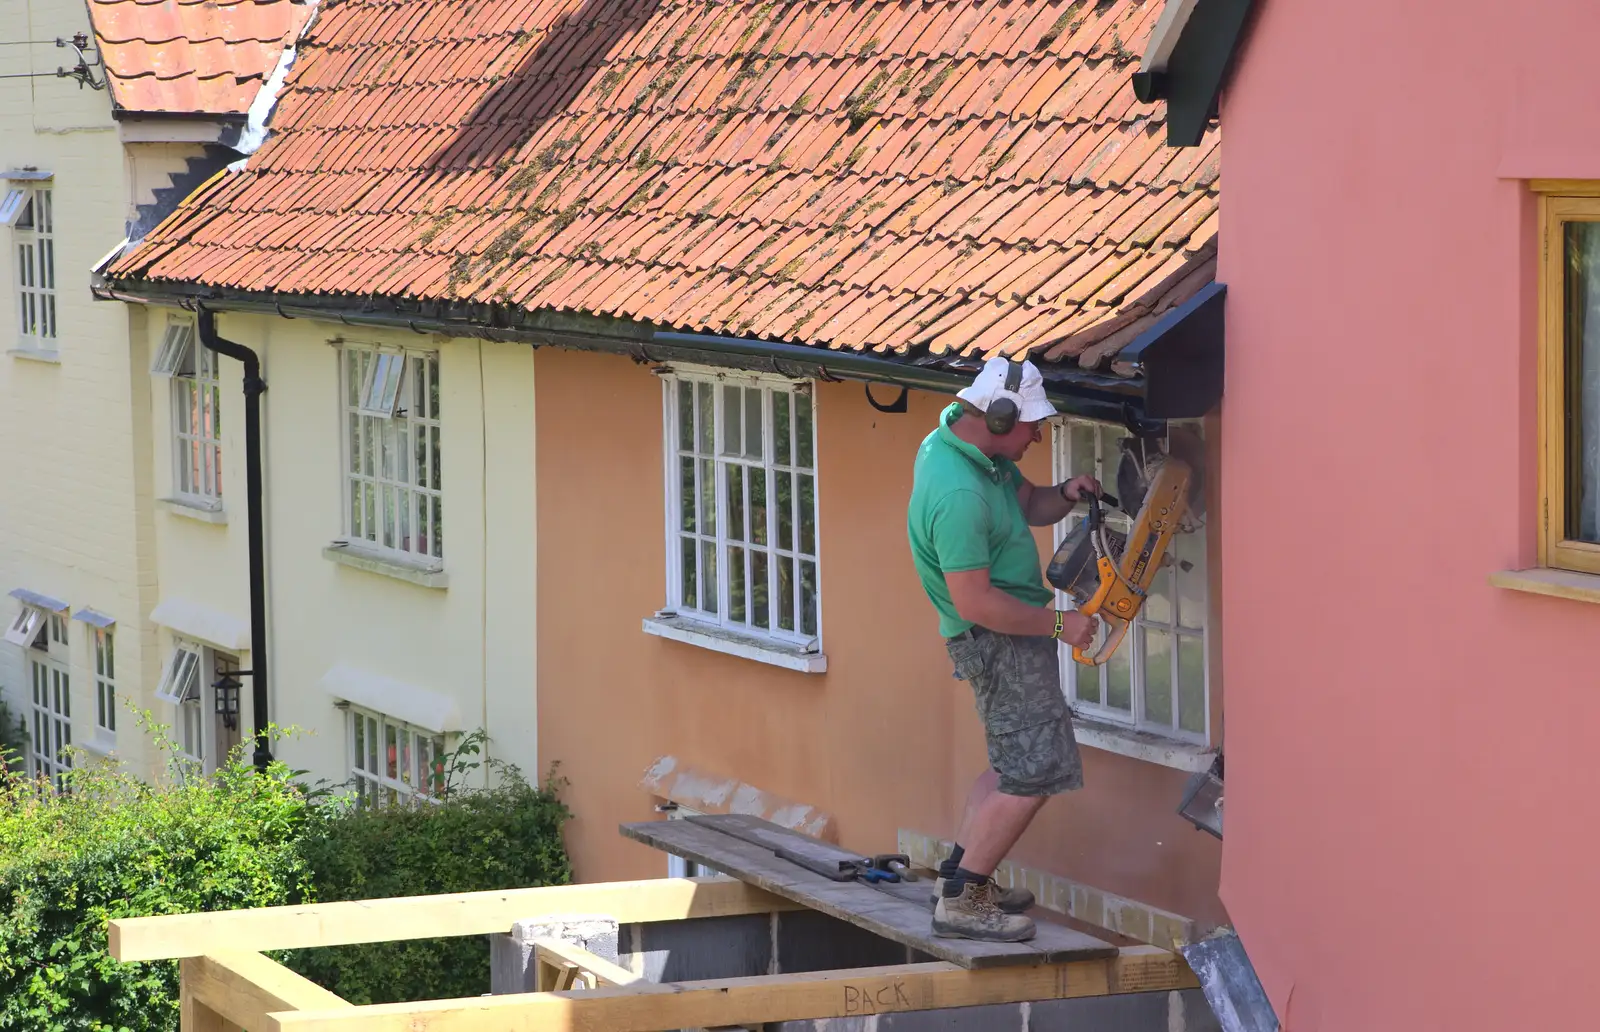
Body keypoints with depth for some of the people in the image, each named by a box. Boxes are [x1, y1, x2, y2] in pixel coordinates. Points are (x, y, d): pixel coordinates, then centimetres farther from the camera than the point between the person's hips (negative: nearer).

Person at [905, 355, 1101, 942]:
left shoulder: (959, 440, 4)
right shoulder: (958, 494, -29)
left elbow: (1029, 504, 18)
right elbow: (975, 602, -28)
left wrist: (1065, 495, -5)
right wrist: (1059, 624, -19)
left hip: (1013, 634, 11)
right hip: (1000, 641, -11)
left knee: (1014, 763, 19)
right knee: (1034, 773, -9)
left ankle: (959, 872, 25)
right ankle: (961, 903, -4)